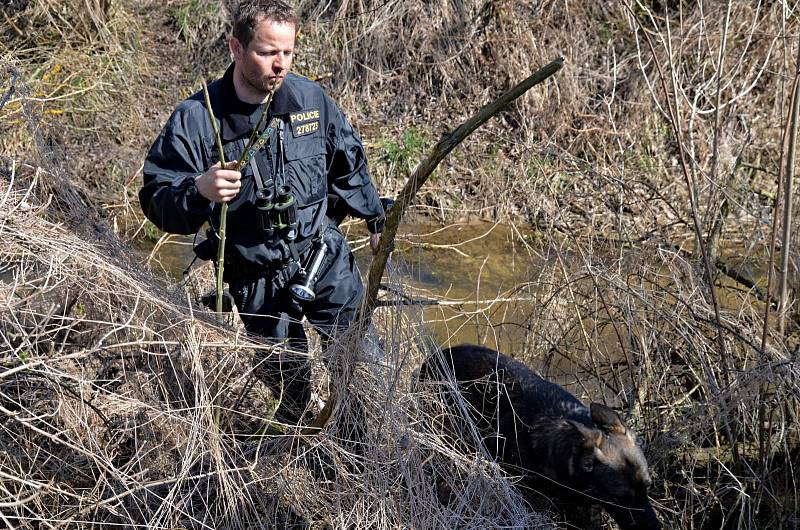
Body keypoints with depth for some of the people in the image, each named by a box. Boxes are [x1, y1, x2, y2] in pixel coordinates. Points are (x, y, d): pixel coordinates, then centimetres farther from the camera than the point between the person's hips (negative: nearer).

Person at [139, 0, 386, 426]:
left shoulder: (311, 98, -4)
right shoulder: (196, 118, -15)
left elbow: (348, 164, 13)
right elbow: (156, 201, -15)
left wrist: (375, 219, 18)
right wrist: (199, 191, -36)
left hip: (325, 257, 3)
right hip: (257, 279, -2)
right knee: (289, 382, 9)